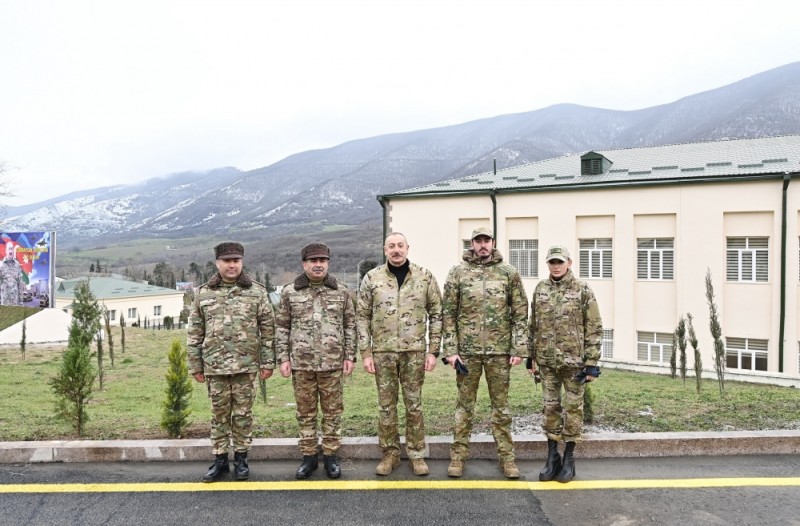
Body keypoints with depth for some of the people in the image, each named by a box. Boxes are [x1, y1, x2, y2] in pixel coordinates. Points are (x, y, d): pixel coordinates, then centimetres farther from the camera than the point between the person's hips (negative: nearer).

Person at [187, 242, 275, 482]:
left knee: (243, 413, 7)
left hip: (246, 364, -1)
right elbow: (194, 332, 7)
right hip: (214, 365, 1)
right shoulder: (203, 293, 5)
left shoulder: (257, 291, 0)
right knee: (219, 413, 10)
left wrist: (268, 362, -3)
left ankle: (241, 458, 22)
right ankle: (220, 460, 23)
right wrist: (195, 365, 5)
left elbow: (268, 329, 1)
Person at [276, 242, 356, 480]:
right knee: (305, 412, 9)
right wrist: (283, 359, 0)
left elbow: (350, 326, 7)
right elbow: (281, 328, 6)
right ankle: (309, 456, 22)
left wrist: (350, 356, 1)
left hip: (332, 363, 0)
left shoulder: (341, 291, 4)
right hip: (301, 363, 0)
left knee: (332, 411, 7)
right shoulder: (289, 292, 4)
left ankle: (331, 456, 20)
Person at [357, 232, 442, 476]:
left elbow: (436, 314, 3)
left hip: (415, 351, 0)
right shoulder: (372, 278, 1)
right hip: (382, 351, 1)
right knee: (386, 405, 8)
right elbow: (362, 317, 3)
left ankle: (416, 454, 21)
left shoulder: (425, 276, 1)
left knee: (414, 404, 8)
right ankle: (390, 453, 23)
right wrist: (366, 353, -3)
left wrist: (433, 351, -2)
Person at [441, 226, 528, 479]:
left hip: (499, 350, 0)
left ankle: (506, 456, 20)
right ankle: (458, 455, 19)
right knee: (464, 405, 9)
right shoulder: (458, 273, 1)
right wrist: (450, 350, -6)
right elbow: (448, 313, 0)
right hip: (467, 350, 0)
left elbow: (520, 313, 3)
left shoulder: (508, 273, 3)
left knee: (501, 406, 9)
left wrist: (519, 349, -4)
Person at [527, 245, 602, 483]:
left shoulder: (582, 290, -5)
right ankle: (552, 456, 21)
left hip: (574, 361, -3)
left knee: (573, 408, 6)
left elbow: (594, 329, -6)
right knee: (550, 407, 9)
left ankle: (569, 459, 18)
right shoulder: (540, 289, 6)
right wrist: (531, 356, 8)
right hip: (547, 361, 3)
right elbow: (533, 326, 11)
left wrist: (592, 363, -10)